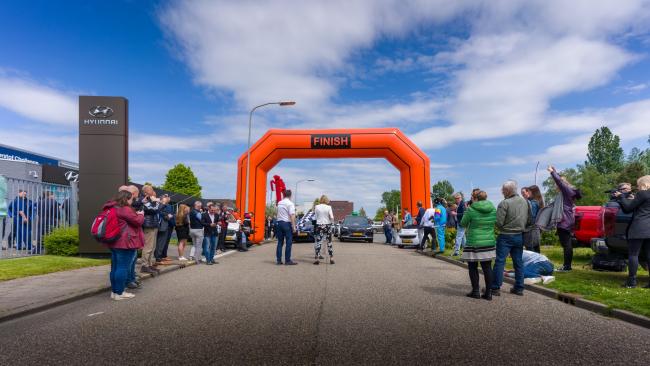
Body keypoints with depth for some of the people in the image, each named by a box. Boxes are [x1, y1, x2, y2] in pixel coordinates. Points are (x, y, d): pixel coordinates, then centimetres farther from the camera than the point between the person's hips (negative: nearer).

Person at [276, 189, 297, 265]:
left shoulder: (279, 203, 11)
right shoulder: (290, 203, -9)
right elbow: (292, 215, -16)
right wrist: (294, 226, -15)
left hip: (279, 222, 7)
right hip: (287, 223, -6)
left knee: (280, 242, 10)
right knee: (288, 242, -1)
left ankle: (278, 260, 12)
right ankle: (287, 260, -1)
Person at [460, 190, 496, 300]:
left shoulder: (471, 210, -12)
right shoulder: (493, 210, 2)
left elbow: (463, 224, -1)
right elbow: (495, 224, 16)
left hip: (474, 243, -4)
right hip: (489, 243, 5)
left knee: (473, 267, 7)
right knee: (487, 267, 9)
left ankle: (476, 291, 11)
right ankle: (488, 292, 11)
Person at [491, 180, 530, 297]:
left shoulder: (505, 203, -17)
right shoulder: (525, 201, 4)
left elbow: (499, 222, -19)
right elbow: (529, 221, 9)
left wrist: (501, 229, 2)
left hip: (506, 236, -6)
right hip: (520, 236, 7)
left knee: (500, 261, -2)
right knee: (518, 262, 13)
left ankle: (495, 288, 0)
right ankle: (519, 288, 19)